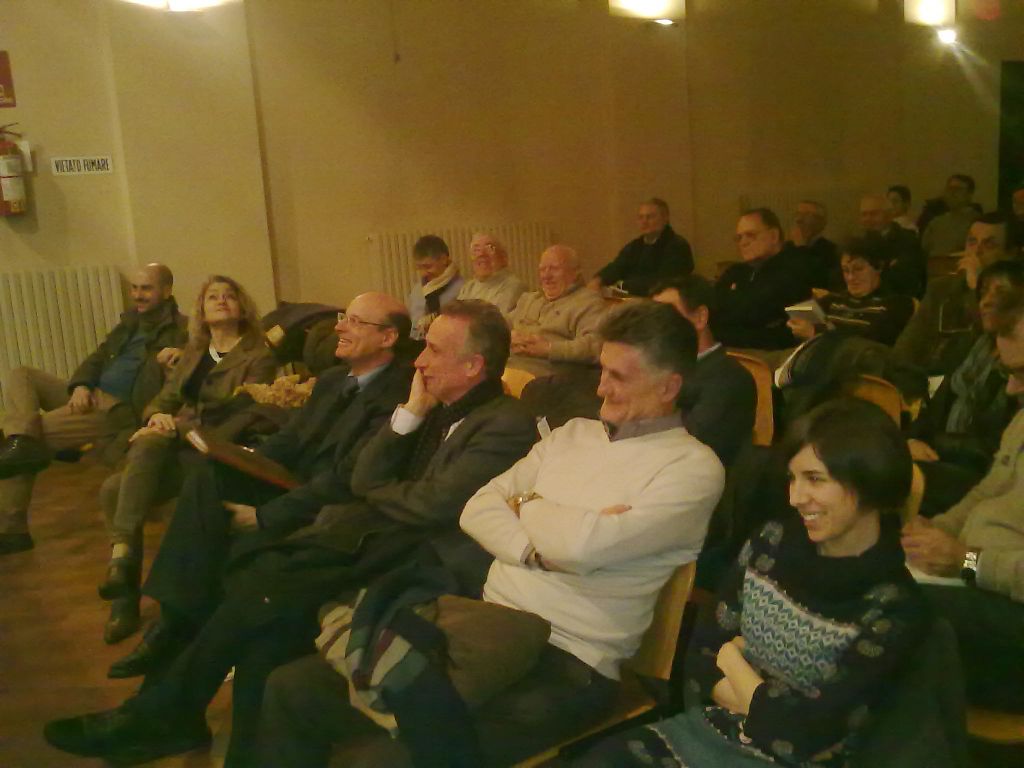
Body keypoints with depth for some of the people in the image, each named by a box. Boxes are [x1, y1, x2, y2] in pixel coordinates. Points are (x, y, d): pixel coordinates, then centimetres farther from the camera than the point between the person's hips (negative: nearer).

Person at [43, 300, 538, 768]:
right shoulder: (438, 409, 16)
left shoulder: (507, 424, -10)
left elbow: (433, 506, -18)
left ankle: (161, 713, -1)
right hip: (373, 536, 8)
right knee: (255, 577, -15)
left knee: (265, 593, -21)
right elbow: (364, 482, 11)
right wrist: (411, 411, 1)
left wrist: (374, 494, 2)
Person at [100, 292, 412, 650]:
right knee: (208, 473, -16)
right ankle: (176, 618, -18)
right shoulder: (331, 380, 15)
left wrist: (264, 516, -19)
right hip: (290, 488, 8)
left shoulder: (397, 396, -15)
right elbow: (287, 442, 14)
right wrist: (233, 466, -5)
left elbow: (346, 480, -21)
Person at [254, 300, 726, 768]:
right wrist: (536, 550, -11)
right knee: (291, 689, -3)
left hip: (566, 664, -7)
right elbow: (477, 511, 8)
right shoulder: (573, 432, 14)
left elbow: (582, 544, -21)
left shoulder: (693, 468, -7)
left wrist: (526, 502, 0)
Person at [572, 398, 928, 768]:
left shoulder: (895, 611, -14)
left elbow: (805, 737, -19)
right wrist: (768, 707, -14)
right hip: (705, 730, 5)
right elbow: (701, 654, 2)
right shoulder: (773, 541, 0)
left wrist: (733, 661, -4)